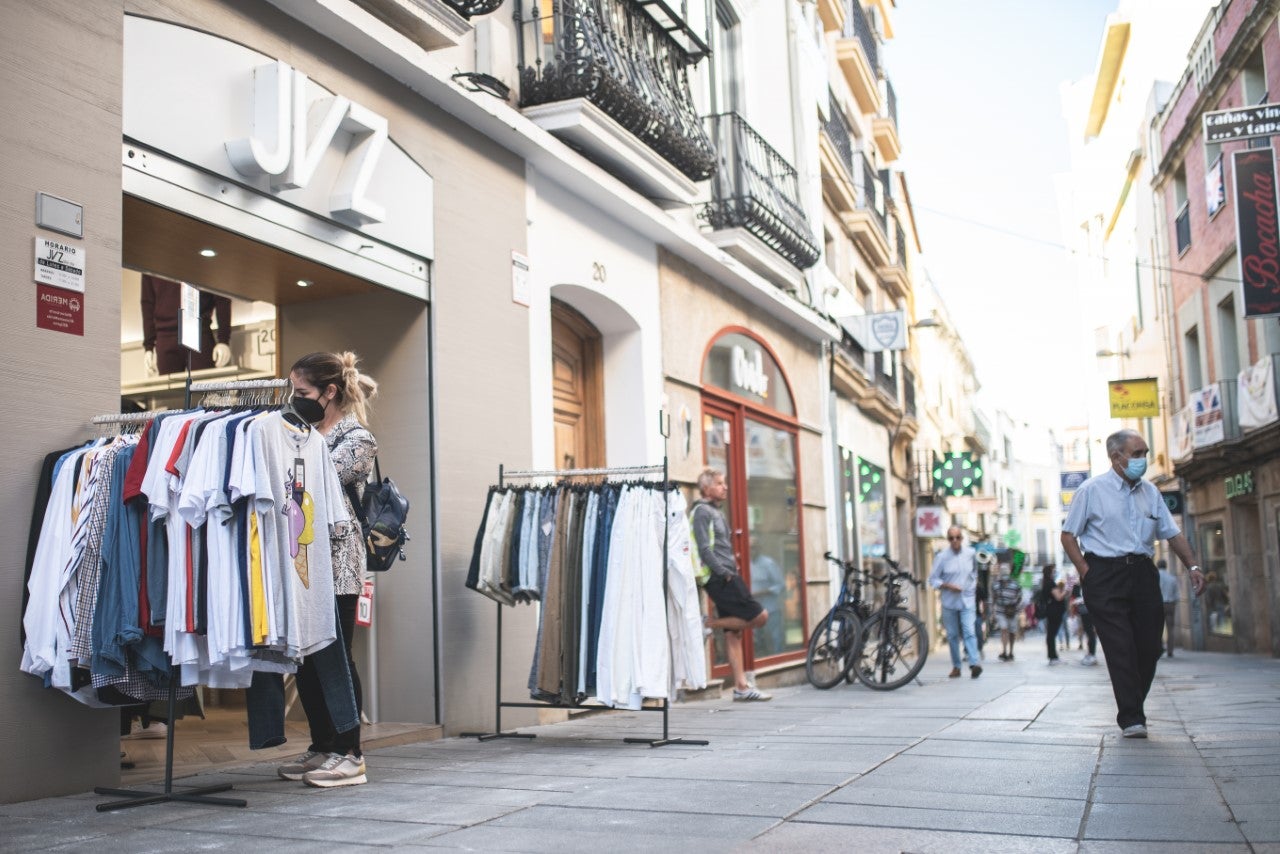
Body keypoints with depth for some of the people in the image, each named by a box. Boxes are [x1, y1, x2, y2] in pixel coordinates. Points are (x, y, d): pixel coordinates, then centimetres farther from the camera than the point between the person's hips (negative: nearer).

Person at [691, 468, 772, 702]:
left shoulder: (715, 512, 22)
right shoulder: (702, 511, -8)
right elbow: (704, 549, -15)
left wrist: (732, 564, 13)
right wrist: (724, 573, -15)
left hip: (725, 577, 9)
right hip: (721, 578, -9)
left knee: (733, 632, 6)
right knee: (759, 616, -12)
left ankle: (741, 686, 7)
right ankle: (710, 624, -4)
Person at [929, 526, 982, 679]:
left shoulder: (970, 553, 1)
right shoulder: (941, 556, -8)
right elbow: (933, 580, -5)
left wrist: (974, 583, 8)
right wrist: (948, 586, -18)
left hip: (967, 600, 0)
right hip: (949, 602, 0)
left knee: (969, 632, -15)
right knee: (952, 635, 6)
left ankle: (974, 663, -23)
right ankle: (956, 666, 15)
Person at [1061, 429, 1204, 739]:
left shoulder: (1150, 492, 13)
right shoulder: (1092, 490, -2)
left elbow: (1172, 533, 17)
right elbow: (1068, 536, -1)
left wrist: (1192, 566, 4)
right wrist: (1087, 573, -10)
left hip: (1142, 572, 5)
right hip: (1105, 574, -5)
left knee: (1149, 645, 3)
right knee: (1120, 647, -9)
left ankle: (1133, 709, 20)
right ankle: (1131, 719, -5)